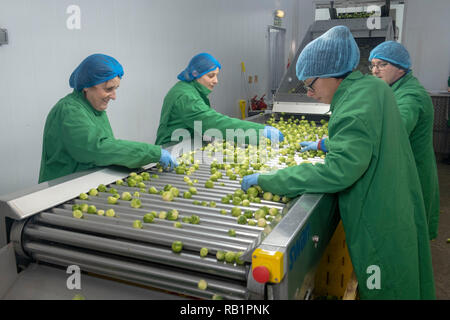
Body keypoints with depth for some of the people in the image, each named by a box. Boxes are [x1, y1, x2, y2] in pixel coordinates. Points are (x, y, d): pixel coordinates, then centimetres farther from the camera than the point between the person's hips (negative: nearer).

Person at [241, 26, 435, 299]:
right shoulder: (375, 87, 3)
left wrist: (266, 179, -32)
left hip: (378, 224, -9)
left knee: (385, 289, 8)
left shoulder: (356, 110, -28)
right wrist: (328, 143, 17)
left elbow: (338, 172, -36)